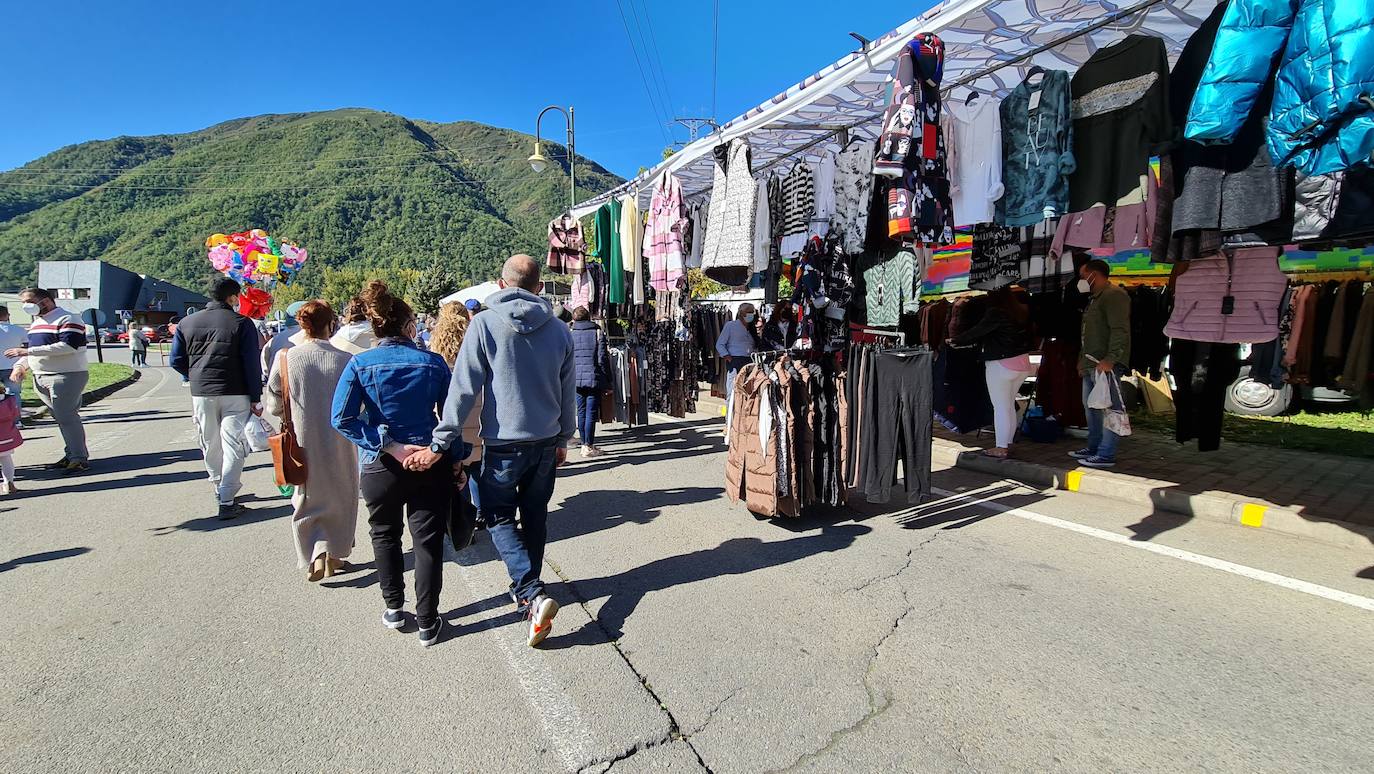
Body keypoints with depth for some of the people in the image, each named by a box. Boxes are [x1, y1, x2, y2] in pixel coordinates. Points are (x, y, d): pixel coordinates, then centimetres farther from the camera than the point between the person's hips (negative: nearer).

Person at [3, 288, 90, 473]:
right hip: (40, 378, 9)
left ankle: (80, 459, -9)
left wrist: (28, 351, -23)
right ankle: (71, 455, 15)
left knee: (66, 417, -11)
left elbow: (67, 346, -23)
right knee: (60, 418, 10)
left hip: (66, 376, -9)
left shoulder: (67, 319, -10)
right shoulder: (36, 322, 20)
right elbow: (29, 348, 30)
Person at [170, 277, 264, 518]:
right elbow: (252, 364, -9)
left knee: (210, 445, 17)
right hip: (235, 394, -4)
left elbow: (177, 362, 7)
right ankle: (227, 501, -5)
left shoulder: (187, 323, 7)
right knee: (232, 446, -2)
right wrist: (255, 398, -5)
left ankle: (220, 489, 31)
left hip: (201, 393, 4)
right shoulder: (242, 323, -6)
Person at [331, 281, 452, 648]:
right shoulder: (433, 362, -5)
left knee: (385, 536, 23)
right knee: (428, 541, 8)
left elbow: (342, 418, -13)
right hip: (430, 465, 0)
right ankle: (427, 623, 15)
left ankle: (394, 608, 33)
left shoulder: (360, 364, -6)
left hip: (382, 467, 1)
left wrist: (388, 446, -13)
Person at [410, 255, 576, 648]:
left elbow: (463, 388, -14)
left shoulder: (485, 324, -10)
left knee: (499, 516, 9)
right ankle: (528, 586, 32)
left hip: (503, 443, -4)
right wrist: (563, 439, 20)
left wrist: (440, 443, -10)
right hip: (546, 442, 4)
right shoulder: (559, 330, 2)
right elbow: (568, 393, 9)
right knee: (535, 515, 17)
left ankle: (531, 592, -6)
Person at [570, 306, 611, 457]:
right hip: (594, 378, -3)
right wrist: (608, 381, 0)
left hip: (576, 380, 3)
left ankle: (584, 444, 16)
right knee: (591, 412, -1)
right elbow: (603, 358, -4)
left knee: (581, 412, 11)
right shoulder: (597, 333, 0)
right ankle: (588, 446, -1)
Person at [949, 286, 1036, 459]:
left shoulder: (995, 313, -15)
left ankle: (1001, 448, 0)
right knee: (1009, 406, 15)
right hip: (1022, 362, 8)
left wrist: (955, 341, 3)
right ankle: (1008, 444, 21)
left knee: (1000, 407, -2)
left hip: (1001, 365, -8)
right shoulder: (1022, 310, 6)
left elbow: (977, 331, -10)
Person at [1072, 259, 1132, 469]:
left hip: (1106, 365, -11)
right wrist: (1082, 359, 24)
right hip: (1091, 365, 11)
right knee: (1091, 406, 15)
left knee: (1107, 408, -9)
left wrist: (1110, 359, -26)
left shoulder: (1114, 295, -10)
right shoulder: (1095, 298, 23)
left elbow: (1120, 331, -20)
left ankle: (1106, 455, -8)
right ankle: (1093, 448, 25)